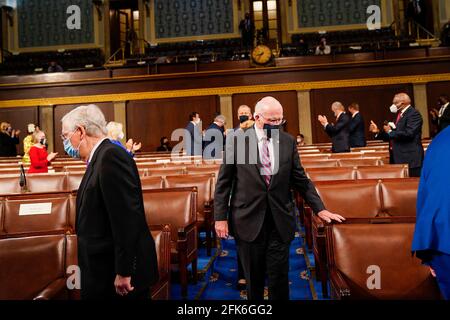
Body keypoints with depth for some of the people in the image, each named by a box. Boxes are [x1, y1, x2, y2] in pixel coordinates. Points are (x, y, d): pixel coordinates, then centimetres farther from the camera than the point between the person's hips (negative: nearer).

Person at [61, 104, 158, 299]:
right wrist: (84, 267, 21)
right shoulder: (100, 158, 12)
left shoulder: (111, 155, -18)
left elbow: (127, 217, -24)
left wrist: (124, 272, -21)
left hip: (120, 272, -9)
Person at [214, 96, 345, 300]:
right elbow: (223, 182, -1)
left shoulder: (288, 141, 5)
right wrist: (220, 217, -5)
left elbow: (301, 180, 10)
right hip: (248, 220, -1)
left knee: (279, 279, 6)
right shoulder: (236, 140, -4)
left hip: (279, 222, 2)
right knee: (254, 279, 12)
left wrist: (319, 209, 5)